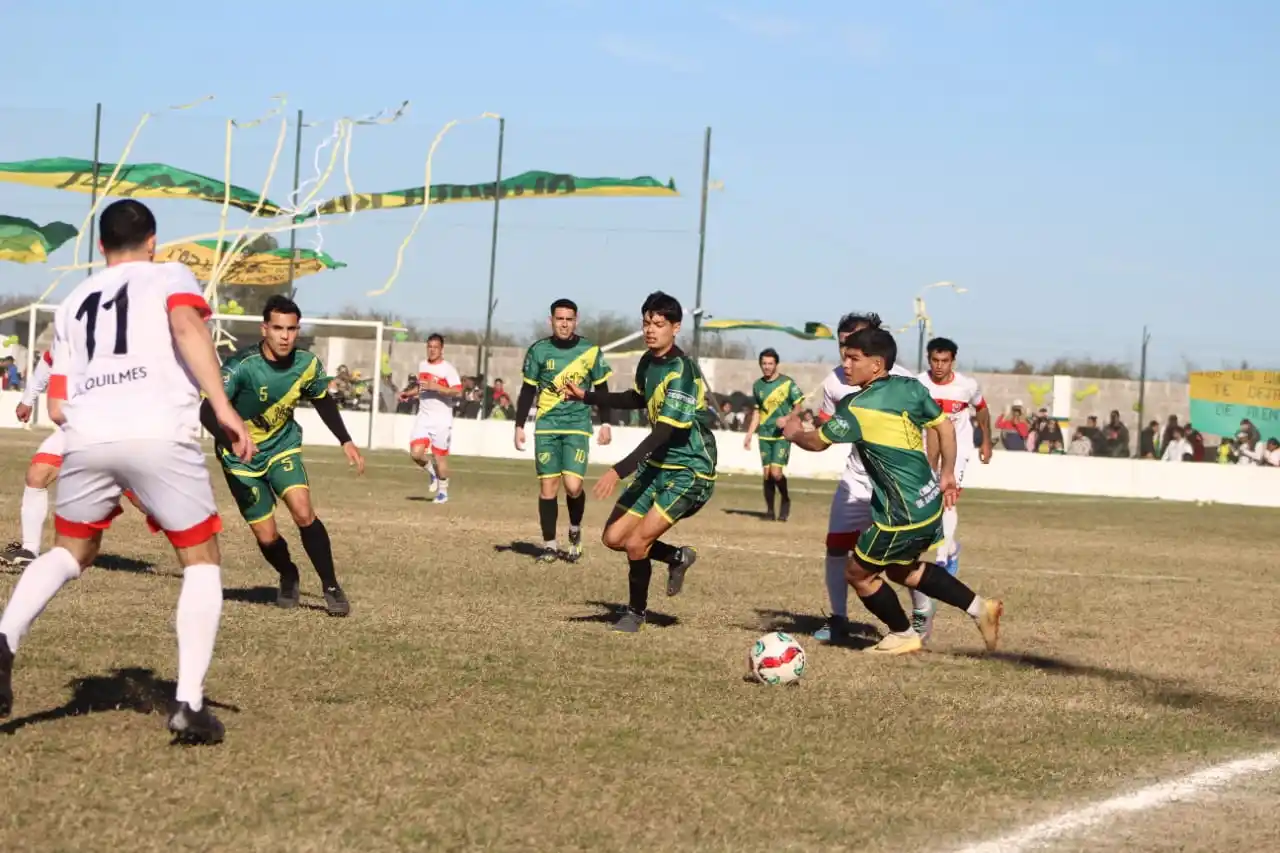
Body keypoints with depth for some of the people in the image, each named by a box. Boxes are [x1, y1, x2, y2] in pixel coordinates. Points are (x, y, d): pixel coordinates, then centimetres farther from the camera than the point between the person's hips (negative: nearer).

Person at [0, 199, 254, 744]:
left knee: (69, 552, 26)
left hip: (86, 437, 4)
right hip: (160, 436, -4)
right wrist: (223, 409, -13)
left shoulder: (72, 304, 28)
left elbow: (57, 408, 25)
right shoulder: (170, 276, 16)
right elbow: (187, 327, -8)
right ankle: (190, 704, -1)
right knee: (201, 560, 13)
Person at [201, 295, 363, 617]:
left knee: (303, 513, -22)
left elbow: (323, 400, 9)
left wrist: (346, 441, 6)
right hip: (242, 457, -2)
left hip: (283, 446, 2)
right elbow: (208, 410, -34)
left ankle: (331, 587, -7)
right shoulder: (242, 366, -28)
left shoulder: (307, 364, -12)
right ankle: (289, 578, 33)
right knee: (267, 537, -1)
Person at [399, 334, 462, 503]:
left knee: (439, 456, 1)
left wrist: (436, 387, -27)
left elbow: (458, 392, -20)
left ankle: (443, 491, 19)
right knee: (416, 453, -10)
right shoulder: (422, 365, 11)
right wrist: (408, 394, 14)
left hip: (442, 419, -5)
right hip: (423, 417, 5)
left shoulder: (448, 369, -10)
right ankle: (432, 472, 21)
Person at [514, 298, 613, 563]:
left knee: (573, 485, -14)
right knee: (547, 487, 0)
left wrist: (605, 424, 3)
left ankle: (575, 533, 13)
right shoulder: (538, 350, 1)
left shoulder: (591, 351, 0)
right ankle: (550, 546, 11)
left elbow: (601, 389, 9)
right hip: (546, 427, 1)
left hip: (578, 426, -1)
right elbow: (528, 391, 8)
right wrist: (519, 426, 5)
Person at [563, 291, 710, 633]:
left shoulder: (681, 372, -24)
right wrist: (586, 396, 18)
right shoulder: (648, 362, 3)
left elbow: (664, 432, -29)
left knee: (636, 543, -16)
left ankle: (636, 612, 9)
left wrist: (619, 471, -35)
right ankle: (677, 557, 30)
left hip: (688, 472, -9)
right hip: (657, 465, 9)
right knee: (613, 537, 6)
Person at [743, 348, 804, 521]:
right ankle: (770, 510, 13)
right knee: (767, 474, 2)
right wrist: (749, 435, 14)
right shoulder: (758, 385, 10)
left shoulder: (787, 383, -5)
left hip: (782, 435, -4)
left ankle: (786, 501, 12)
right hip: (764, 435, 4)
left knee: (776, 472, -14)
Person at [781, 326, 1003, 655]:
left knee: (860, 574, 11)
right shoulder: (910, 387, 2)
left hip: (902, 513, -8)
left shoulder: (857, 408, -18)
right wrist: (947, 473, 22)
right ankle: (978, 607, 23)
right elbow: (943, 425, 11)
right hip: (930, 502, 8)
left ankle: (903, 635, 26)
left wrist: (794, 433, 16)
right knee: (902, 569, 26)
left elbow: (818, 441, -6)